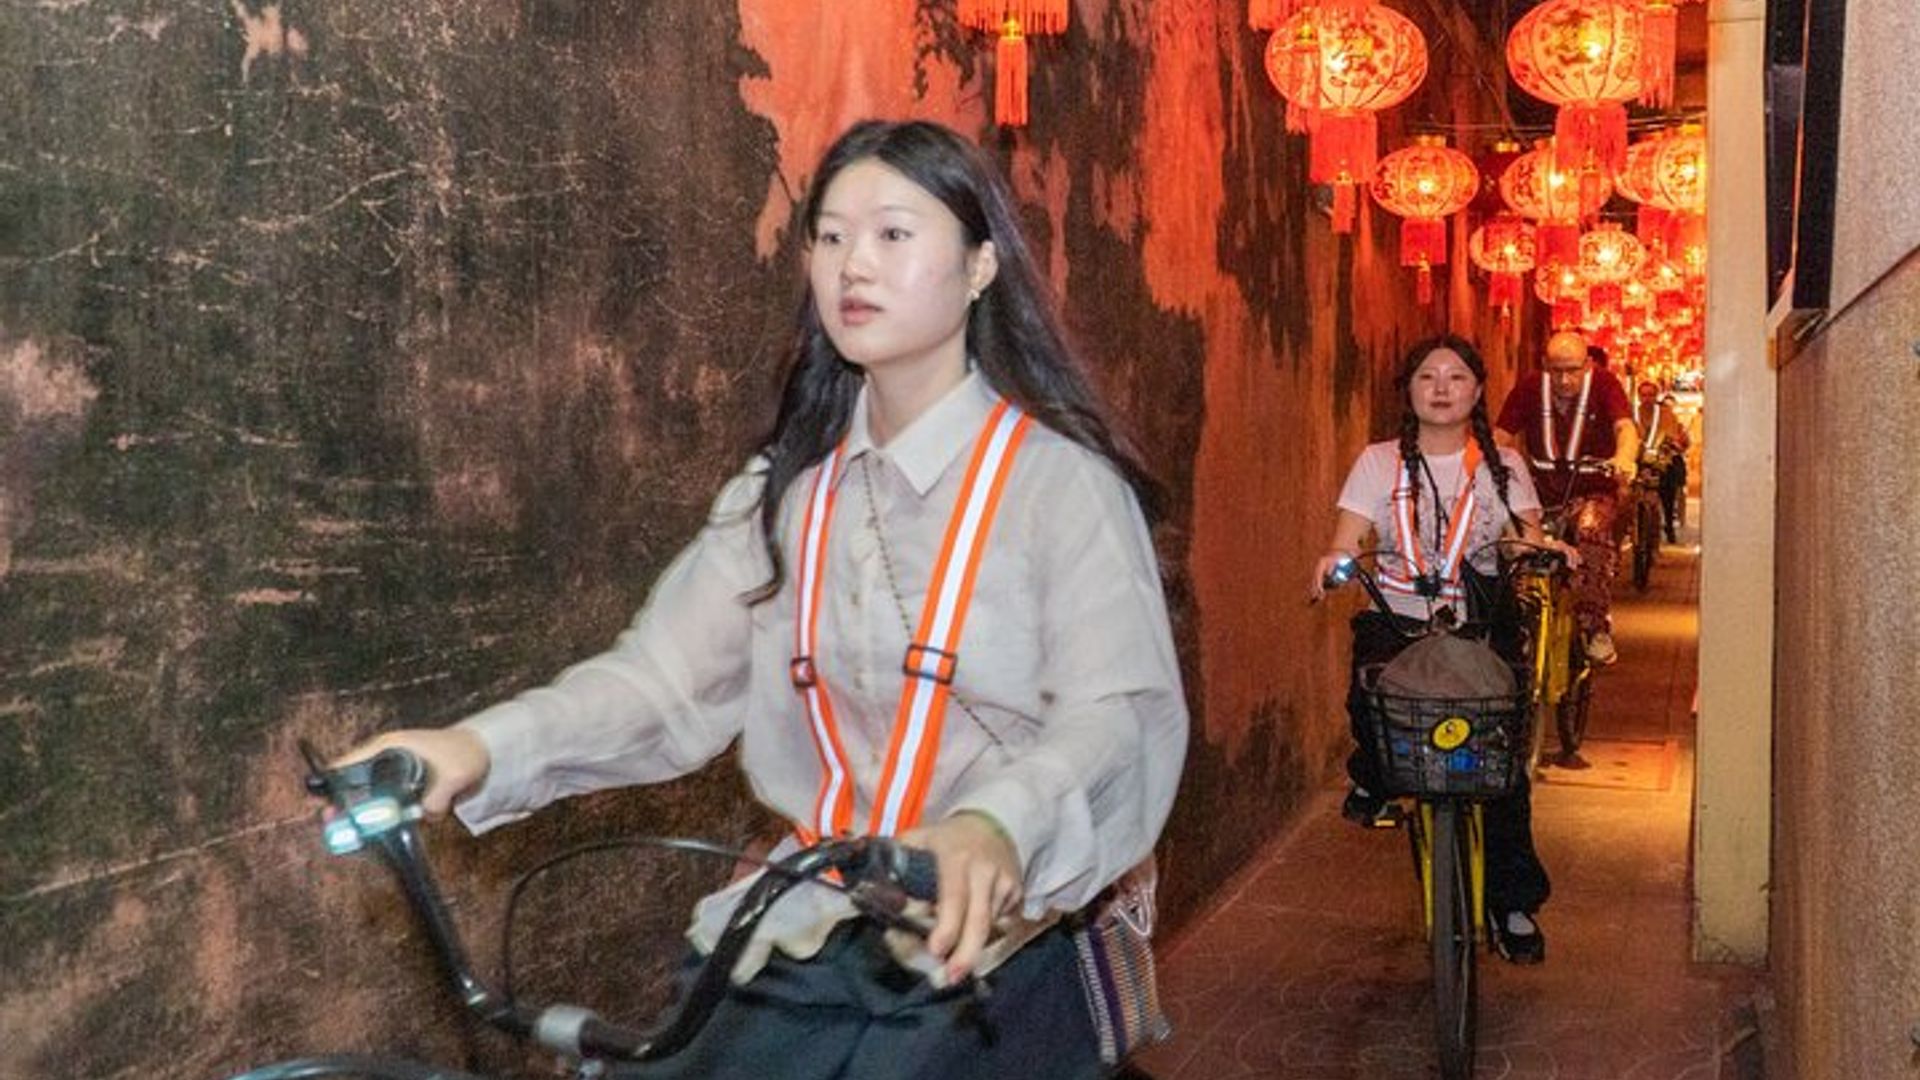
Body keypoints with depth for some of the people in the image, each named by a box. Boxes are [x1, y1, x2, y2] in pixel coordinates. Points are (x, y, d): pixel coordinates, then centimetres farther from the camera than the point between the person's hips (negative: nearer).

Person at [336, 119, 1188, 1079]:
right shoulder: (790, 487, 7)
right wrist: (487, 746, -21)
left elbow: (1124, 714, -21)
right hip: (812, 941, 4)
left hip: (990, 943, -4)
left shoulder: (1058, 479, -9)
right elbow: (668, 676, -3)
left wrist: (996, 827, -42)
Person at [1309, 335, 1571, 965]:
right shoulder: (1380, 462, 10)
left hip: (1481, 626, 1)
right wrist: (1334, 558, -24)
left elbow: (1527, 535, 2)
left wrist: (1544, 549, -22)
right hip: (1397, 621, -1)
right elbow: (1348, 536, -1)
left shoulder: (1502, 465, 13)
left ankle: (1513, 902, 6)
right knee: (1369, 698, -31)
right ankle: (1372, 777, 5)